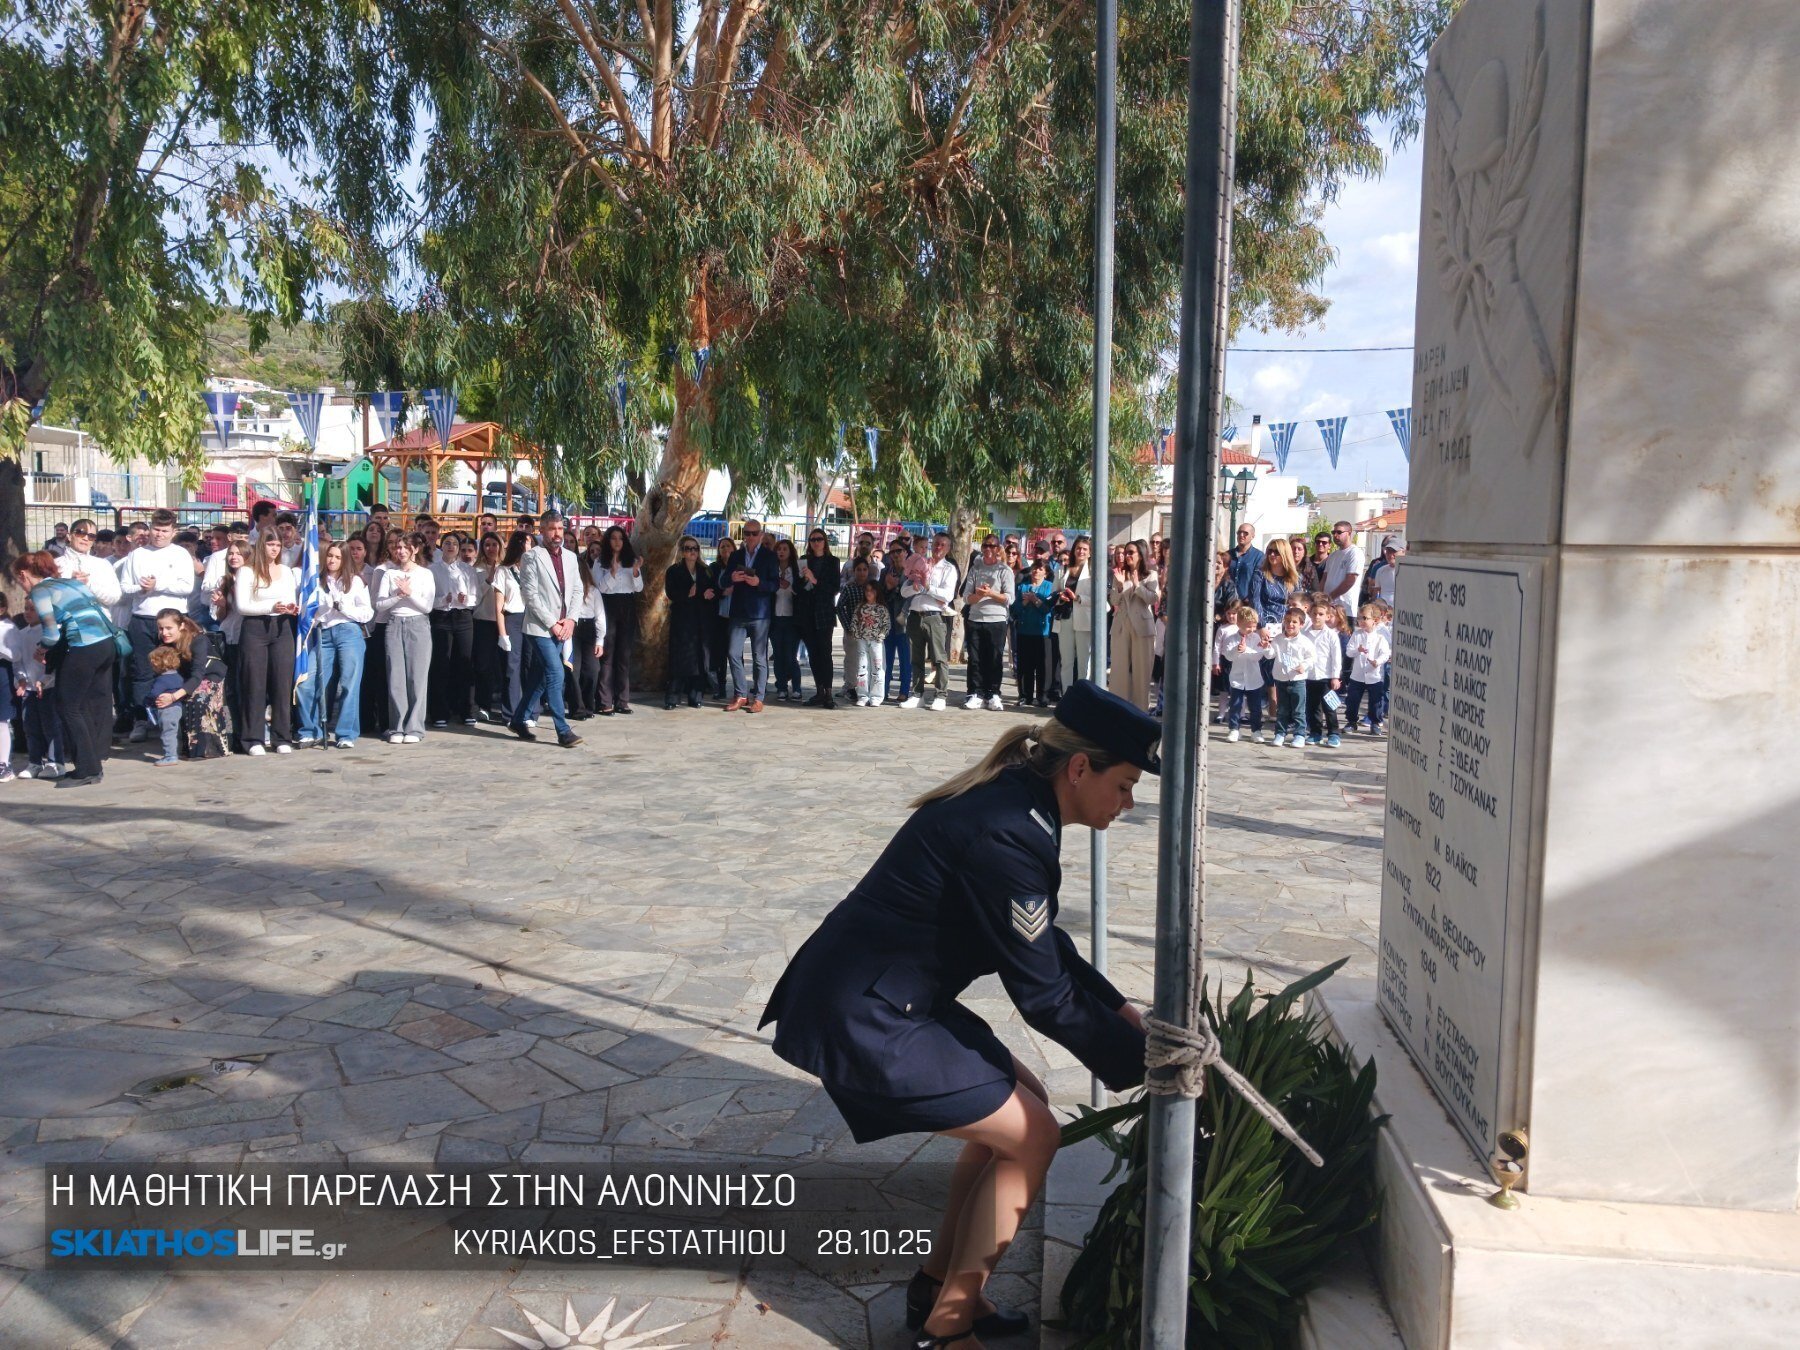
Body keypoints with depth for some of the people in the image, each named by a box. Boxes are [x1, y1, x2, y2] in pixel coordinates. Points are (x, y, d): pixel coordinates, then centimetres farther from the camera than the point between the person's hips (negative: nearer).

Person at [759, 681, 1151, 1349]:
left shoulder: (1016, 804, 5)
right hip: (859, 1021, -10)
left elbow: (1048, 945, 17)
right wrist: (1141, 1061, -8)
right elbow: (1042, 995, -18)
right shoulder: (1008, 837, -25)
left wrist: (1121, 1011, 11)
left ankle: (938, 1288, 29)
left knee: (1020, 1099, 16)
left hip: (874, 996, 10)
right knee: (1031, 1134, -1)